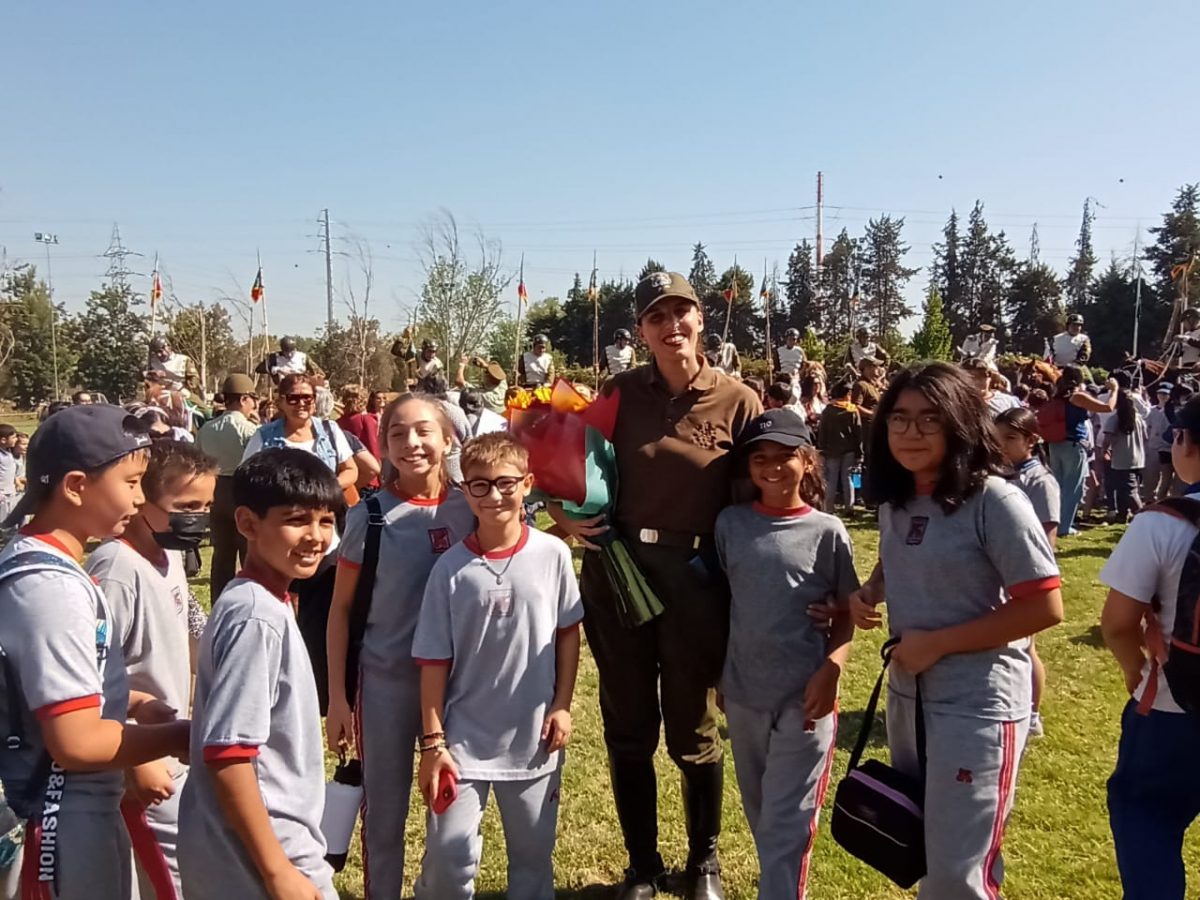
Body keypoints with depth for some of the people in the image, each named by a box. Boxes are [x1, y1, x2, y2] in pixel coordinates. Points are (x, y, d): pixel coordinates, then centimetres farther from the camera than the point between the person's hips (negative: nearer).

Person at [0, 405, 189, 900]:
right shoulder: (53, 587, -26)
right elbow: (77, 742, -27)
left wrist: (134, 703, 7)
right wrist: (183, 735, -15)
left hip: (79, 809, 9)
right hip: (68, 820, -9)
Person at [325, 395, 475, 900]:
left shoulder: (468, 508, -3)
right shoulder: (370, 516, -9)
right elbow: (341, 609, -3)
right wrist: (337, 697, -4)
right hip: (385, 681, -2)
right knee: (384, 811, 11)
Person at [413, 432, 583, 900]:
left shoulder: (552, 554, -7)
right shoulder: (451, 567, -10)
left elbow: (569, 631, 4)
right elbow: (434, 660, -6)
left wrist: (562, 705, 1)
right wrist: (433, 741, -6)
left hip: (534, 736, 1)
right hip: (464, 737, -1)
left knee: (532, 853, 16)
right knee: (448, 853, 1)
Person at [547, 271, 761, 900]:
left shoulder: (738, 403, -4)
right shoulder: (621, 391, 2)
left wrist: (740, 585, -7)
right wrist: (564, 515, -11)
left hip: (696, 579, -2)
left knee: (693, 730, 12)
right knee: (627, 727, 13)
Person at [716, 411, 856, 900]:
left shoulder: (828, 533, -7)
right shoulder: (730, 523, 0)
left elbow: (845, 614, -1)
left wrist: (830, 671, -16)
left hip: (804, 698, -3)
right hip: (743, 694, 4)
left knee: (787, 824, 2)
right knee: (759, 814, 20)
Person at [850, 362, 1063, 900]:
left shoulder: (994, 501, -19)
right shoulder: (893, 499, 2)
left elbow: (1045, 608, -21)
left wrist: (937, 642, -20)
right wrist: (867, 594, -3)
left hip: (978, 705, -7)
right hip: (906, 694, 7)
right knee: (917, 849, 23)